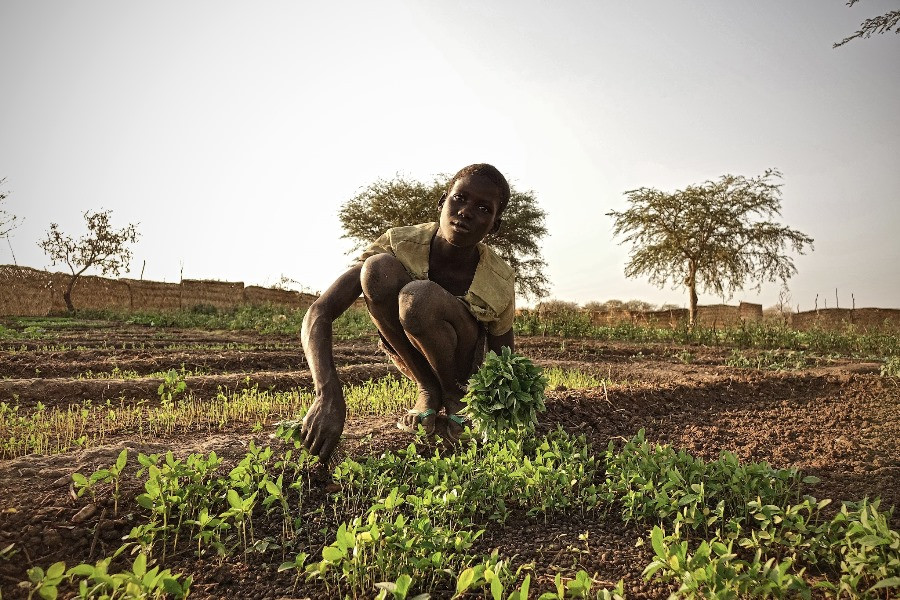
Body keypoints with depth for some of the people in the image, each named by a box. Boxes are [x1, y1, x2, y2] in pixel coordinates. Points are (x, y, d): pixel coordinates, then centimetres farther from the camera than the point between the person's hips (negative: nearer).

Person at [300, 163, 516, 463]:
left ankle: (456, 396, -8)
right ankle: (429, 391, -11)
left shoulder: (499, 281, -24)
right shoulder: (400, 244, -25)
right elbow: (318, 313, -33)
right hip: (411, 356, 2)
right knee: (377, 269, -31)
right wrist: (328, 394, -49)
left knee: (419, 297, -37)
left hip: (466, 364, -2)